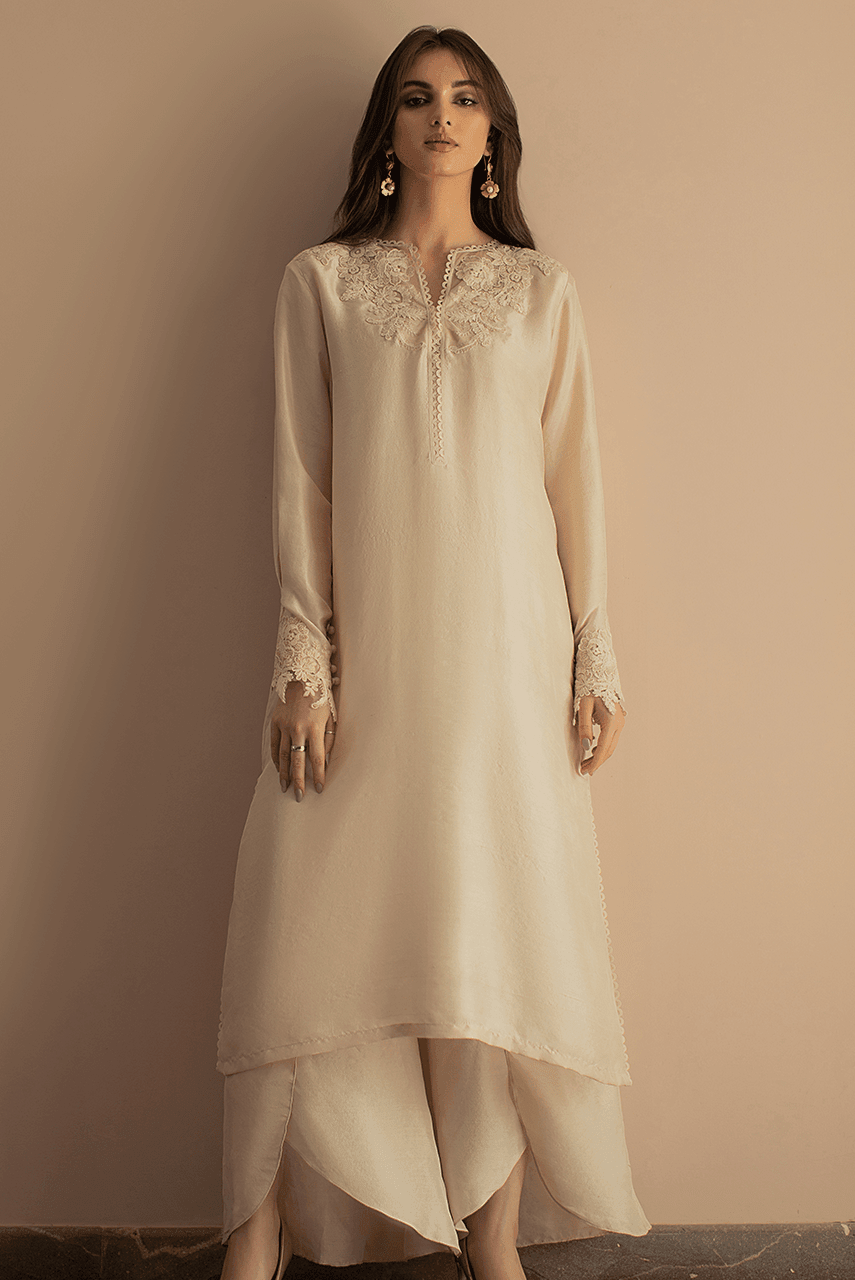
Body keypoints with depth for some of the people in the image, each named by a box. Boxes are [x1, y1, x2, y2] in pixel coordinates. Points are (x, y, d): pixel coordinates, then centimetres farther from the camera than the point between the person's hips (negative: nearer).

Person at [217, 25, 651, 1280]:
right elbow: (301, 479, 4)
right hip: (367, 645, 0)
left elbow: (572, 474, 10)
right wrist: (303, 663, -5)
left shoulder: (540, 287, 13)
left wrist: (596, 658, 4)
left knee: (495, 930, 1)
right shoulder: (320, 280, 10)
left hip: (503, 643, 1)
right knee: (304, 936, -2)